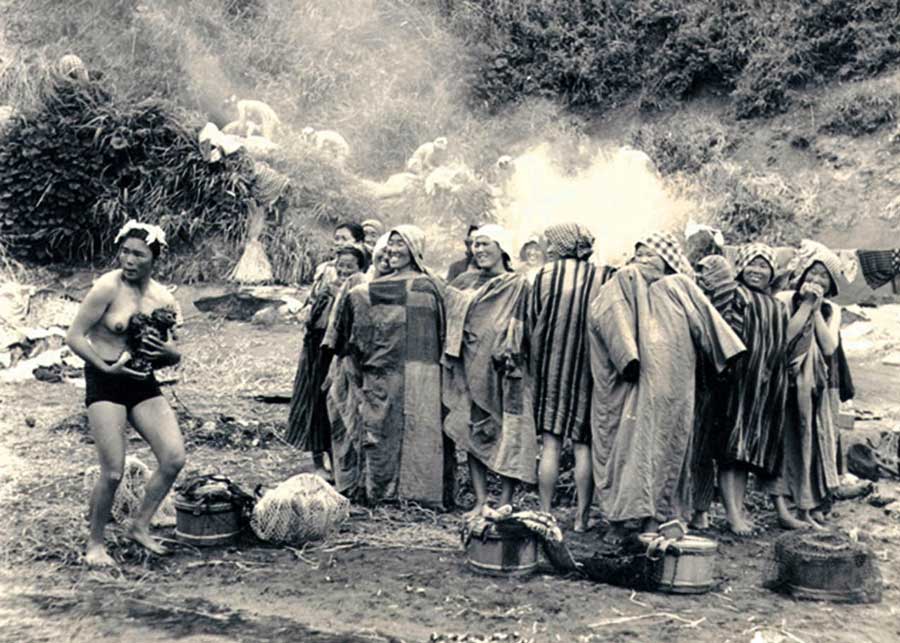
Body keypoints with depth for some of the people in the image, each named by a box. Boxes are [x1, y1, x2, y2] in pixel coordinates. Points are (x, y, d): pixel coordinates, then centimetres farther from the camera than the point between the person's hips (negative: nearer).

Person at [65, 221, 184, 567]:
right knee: (113, 472, -7)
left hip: (143, 383, 5)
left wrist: (166, 353, -11)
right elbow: (74, 337, -12)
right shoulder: (108, 287, -12)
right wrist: (108, 368, -20)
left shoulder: (164, 299, 3)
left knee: (174, 458, -5)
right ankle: (95, 543, 15)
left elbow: (174, 358, 12)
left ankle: (140, 526, 14)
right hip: (104, 382, -5)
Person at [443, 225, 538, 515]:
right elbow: (451, 323, 17)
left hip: (502, 371, -4)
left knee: (508, 436, -4)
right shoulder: (464, 283, 13)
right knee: (471, 432, 3)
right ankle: (480, 500, 9)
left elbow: (525, 329, -4)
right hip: (470, 369, 4)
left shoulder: (518, 285, 0)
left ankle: (505, 503, 2)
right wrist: (451, 358, 8)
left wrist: (510, 358, -14)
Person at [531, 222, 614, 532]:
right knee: (584, 444, 5)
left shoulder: (545, 275, -3)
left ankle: (545, 514, 7)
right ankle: (581, 517, 8)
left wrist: (536, 368, 7)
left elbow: (533, 323, -1)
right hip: (589, 367, 0)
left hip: (551, 366, 0)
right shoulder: (605, 277, -1)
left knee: (550, 443, 5)